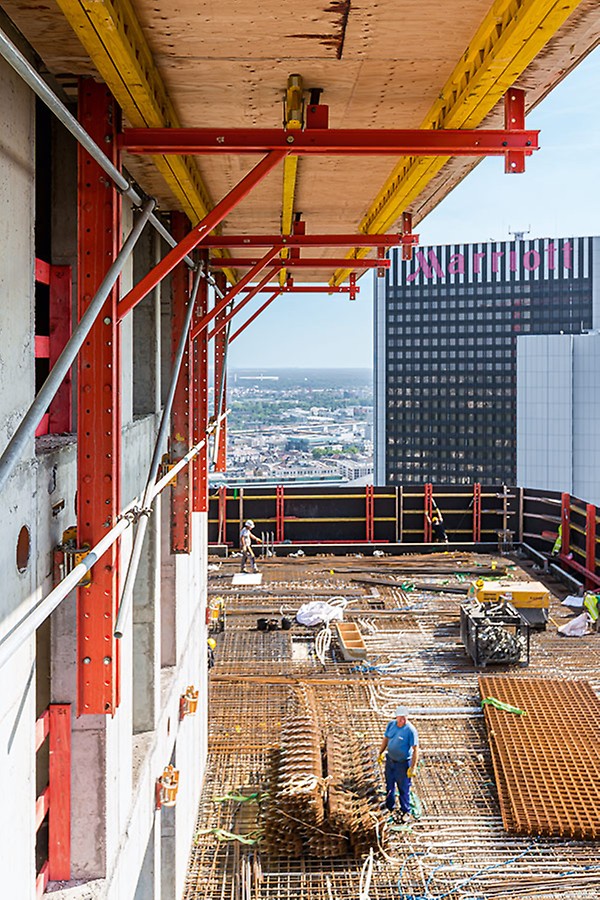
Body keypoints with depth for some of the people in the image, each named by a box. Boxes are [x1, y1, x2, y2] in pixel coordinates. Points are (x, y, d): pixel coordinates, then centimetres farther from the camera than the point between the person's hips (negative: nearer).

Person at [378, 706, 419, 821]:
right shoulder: (391, 724, -5)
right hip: (390, 760, 6)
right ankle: (389, 807, 41)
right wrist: (381, 753, 12)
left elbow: (415, 749, -20)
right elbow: (386, 739, 11)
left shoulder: (411, 730, -22)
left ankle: (405, 811, 25)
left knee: (403, 789, 6)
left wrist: (413, 767, -21)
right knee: (389, 785, 21)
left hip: (403, 763, -6)